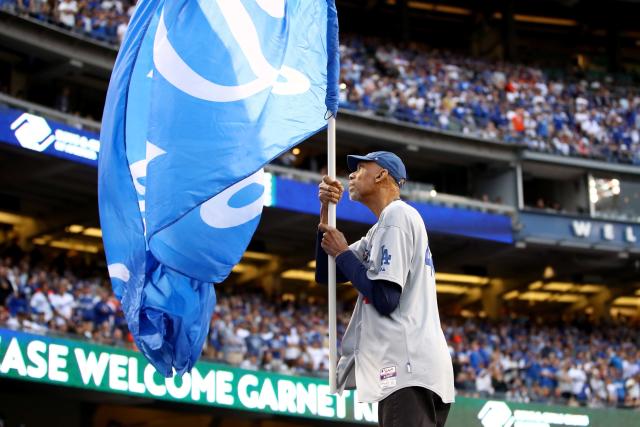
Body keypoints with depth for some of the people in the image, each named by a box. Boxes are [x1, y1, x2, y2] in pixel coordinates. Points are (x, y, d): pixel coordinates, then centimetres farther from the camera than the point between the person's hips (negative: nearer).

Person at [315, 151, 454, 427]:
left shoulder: (397, 215, -6)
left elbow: (385, 299, -15)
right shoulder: (379, 229, 24)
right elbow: (325, 275, 24)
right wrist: (326, 212, 15)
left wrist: (342, 252, -1)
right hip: (402, 370, 10)